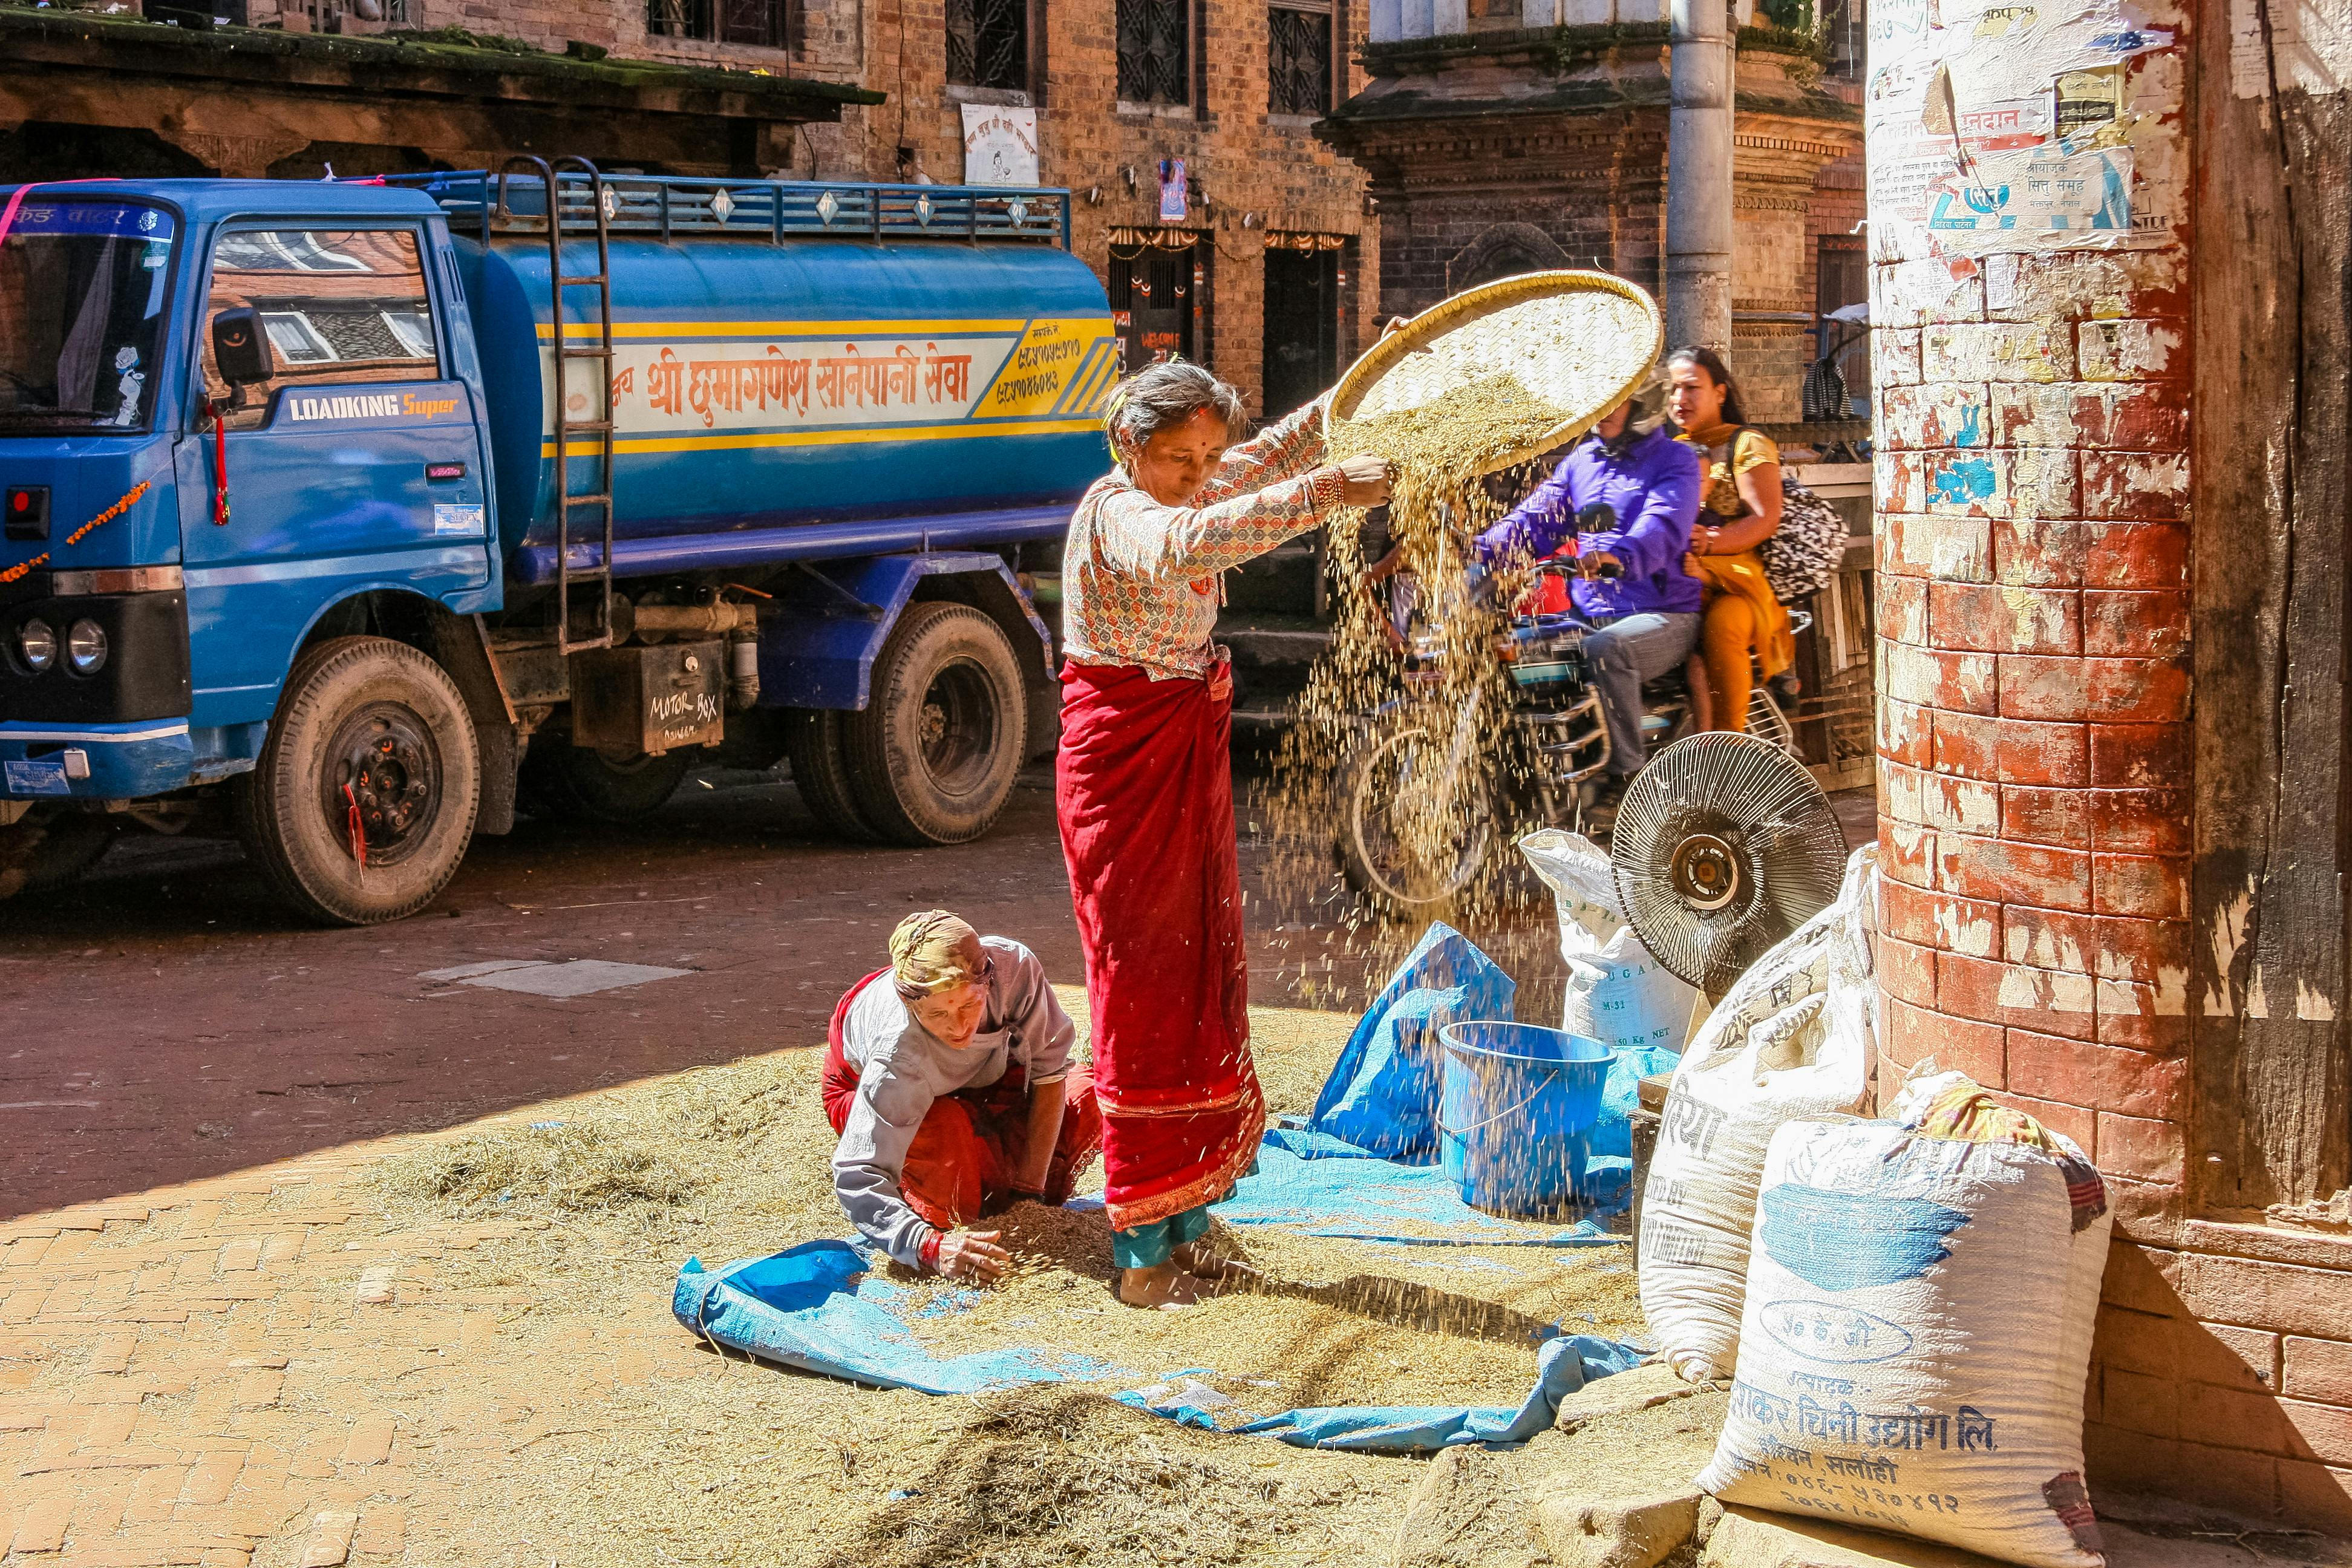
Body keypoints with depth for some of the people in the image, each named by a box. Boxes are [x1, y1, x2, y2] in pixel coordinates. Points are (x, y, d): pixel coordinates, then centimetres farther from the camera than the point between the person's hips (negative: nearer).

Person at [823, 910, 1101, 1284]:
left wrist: (1030, 1190, -25)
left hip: (981, 1072, 4)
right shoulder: (896, 1059, -43)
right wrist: (933, 1249, -59)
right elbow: (859, 1180, -43)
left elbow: (1048, 1069, -24)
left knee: (1085, 1097, -21)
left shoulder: (1013, 966, -37)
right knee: (950, 1131, -38)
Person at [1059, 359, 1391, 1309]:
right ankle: (1142, 1255, -2)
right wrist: (1322, 494, -48)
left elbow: (1269, 457, 25)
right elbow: (1190, 542, -41)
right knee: (1145, 989, -7)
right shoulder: (1115, 512, -19)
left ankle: (1183, 1224, 21)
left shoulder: (1178, 492, 8)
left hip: (1192, 749, 9)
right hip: (1126, 757, -9)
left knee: (1204, 980, 12)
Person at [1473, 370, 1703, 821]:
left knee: (1608, 648, -38)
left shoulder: (1674, 460, -3)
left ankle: (1626, 777, -27)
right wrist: (1480, 550, -15)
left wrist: (1618, 556, -45)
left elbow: (1662, 528, -23)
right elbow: (1537, 518, 6)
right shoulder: (1581, 461, 18)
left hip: (1664, 617, -6)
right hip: (1590, 614, 7)